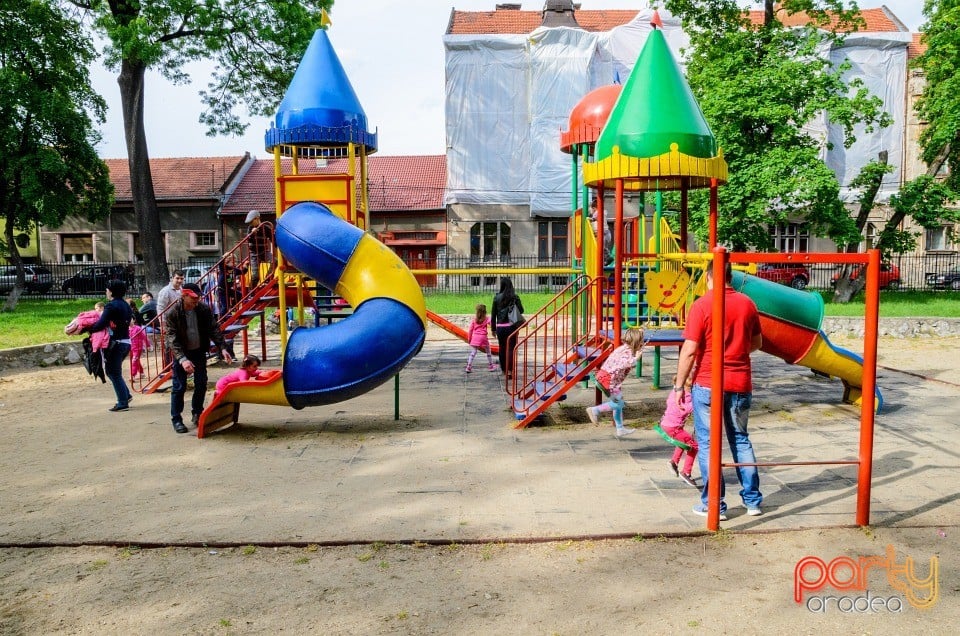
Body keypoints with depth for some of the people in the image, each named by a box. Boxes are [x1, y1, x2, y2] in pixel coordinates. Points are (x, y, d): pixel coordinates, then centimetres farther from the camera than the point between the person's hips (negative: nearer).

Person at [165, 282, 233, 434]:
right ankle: (176, 420, 9)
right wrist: (182, 359, -34)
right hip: (180, 353, -3)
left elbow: (214, 330, -6)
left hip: (199, 351, 3)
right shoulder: (173, 314, -20)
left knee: (201, 384, 7)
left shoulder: (204, 310, -11)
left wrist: (222, 348, -18)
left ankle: (197, 414, 24)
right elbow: (172, 339, -23)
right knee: (179, 387, -2)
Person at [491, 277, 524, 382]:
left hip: (500, 327, 2)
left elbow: (493, 314, 2)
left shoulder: (497, 298, 0)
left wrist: (493, 328, 11)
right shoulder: (515, 297, -4)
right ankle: (509, 370, -10)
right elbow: (521, 310, 0)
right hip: (511, 326, -2)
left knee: (502, 348, 15)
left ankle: (504, 369, 28)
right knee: (511, 348, 0)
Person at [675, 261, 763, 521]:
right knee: (741, 440, 18)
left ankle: (714, 505, 10)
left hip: (708, 384, -4)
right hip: (741, 383, 5)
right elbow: (757, 343, 14)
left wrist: (679, 385, -5)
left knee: (708, 443, 5)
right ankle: (753, 500, 23)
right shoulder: (747, 304, 3)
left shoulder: (702, 305, -12)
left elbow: (689, 350, -13)